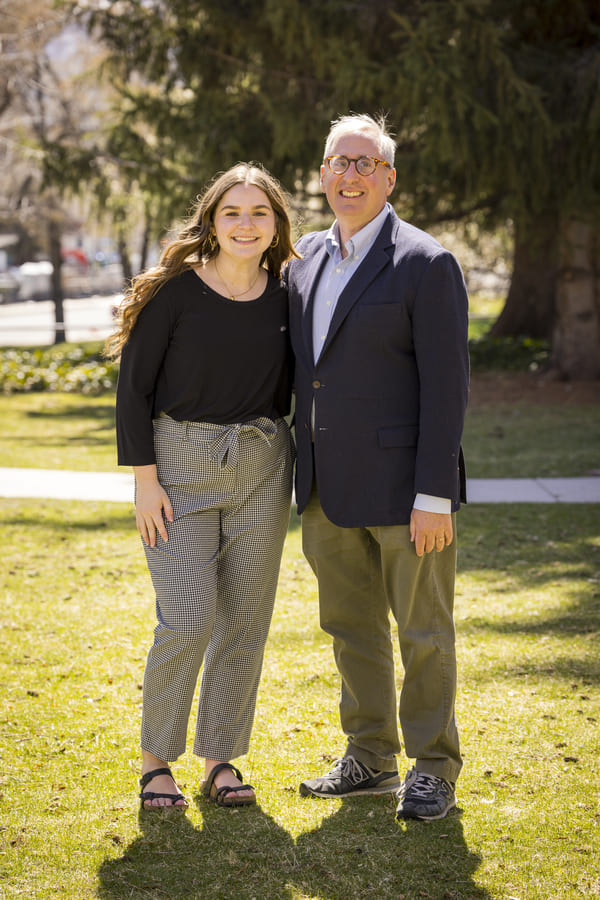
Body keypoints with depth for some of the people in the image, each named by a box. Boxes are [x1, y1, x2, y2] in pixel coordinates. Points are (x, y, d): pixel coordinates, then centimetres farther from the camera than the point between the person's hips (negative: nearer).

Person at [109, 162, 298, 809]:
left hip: (261, 471, 4)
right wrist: (144, 477, -10)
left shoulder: (284, 298, 4)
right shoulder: (176, 292, -8)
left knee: (245, 621, 5)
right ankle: (156, 759, 7)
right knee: (189, 620, -10)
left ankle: (221, 757, 18)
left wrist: (283, 467, 10)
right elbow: (134, 385, -6)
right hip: (181, 468, -4)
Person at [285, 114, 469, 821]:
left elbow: (446, 385, -13)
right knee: (350, 627, 14)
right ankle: (370, 760, 26)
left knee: (423, 633, 4)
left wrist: (434, 495, -17)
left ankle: (433, 768, 16)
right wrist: (301, 472, 15)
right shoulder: (305, 260, 12)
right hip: (330, 490, 7)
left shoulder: (426, 264, -9)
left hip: (403, 485, -6)